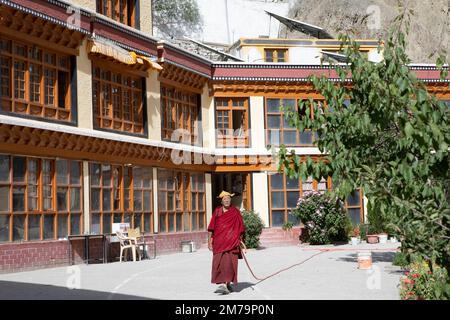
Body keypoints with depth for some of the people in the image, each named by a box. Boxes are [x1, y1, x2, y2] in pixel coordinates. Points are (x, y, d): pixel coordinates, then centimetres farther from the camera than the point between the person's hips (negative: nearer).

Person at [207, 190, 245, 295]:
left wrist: (240, 241, 6)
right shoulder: (217, 211, 7)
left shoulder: (235, 212, 2)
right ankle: (227, 284, 16)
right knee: (218, 264, 2)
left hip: (231, 242, -3)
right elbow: (211, 228, 8)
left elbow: (241, 229, 7)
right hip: (218, 242, 3)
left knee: (228, 263, -12)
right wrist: (209, 241, 4)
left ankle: (225, 285, -14)